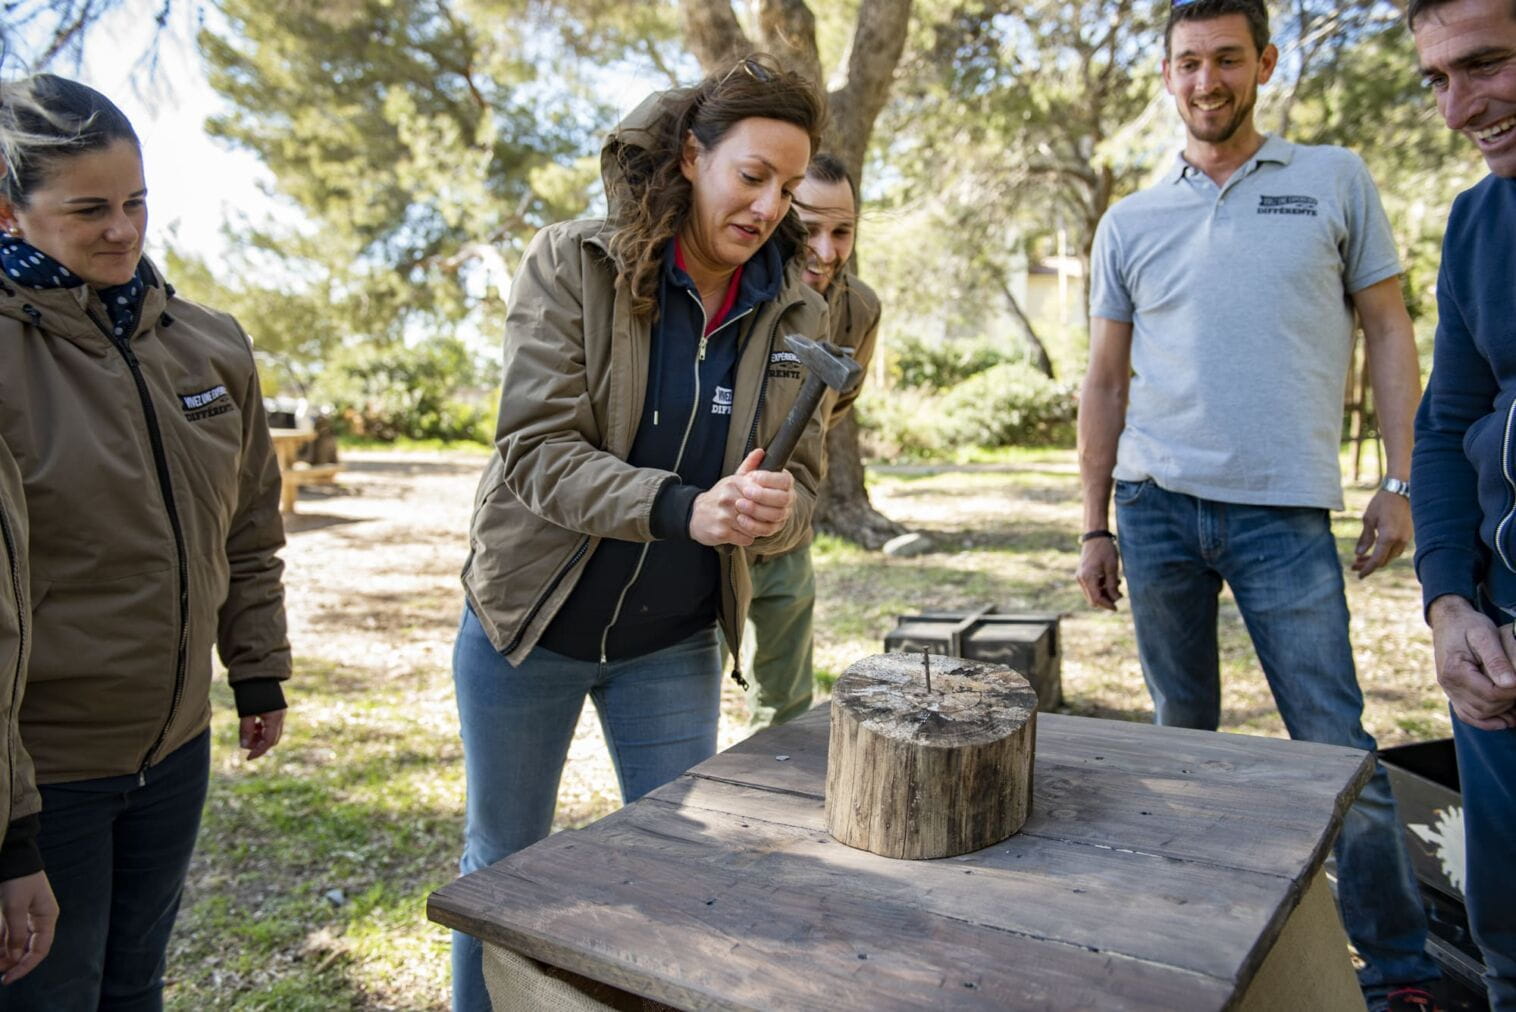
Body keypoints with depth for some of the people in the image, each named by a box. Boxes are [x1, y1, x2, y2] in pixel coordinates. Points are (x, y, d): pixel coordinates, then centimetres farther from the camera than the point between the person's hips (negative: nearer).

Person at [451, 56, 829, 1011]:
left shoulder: (795, 313, -4)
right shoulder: (571, 265, -13)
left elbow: (800, 484, -4)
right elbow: (537, 451, -20)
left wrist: (775, 509, -28)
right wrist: (684, 508, -35)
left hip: (674, 645, 2)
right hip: (530, 625, -1)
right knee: (503, 869, 16)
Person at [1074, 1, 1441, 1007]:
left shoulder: (1335, 180, 7)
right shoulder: (1130, 223, 10)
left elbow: (1388, 331, 7)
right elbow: (1106, 381, 11)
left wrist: (1401, 483, -1)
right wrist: (1095, 526, 6)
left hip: (1284, 510, -2)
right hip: (1157, 506, 2)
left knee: (1338, 745, -2)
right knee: (1183, 729, 11)